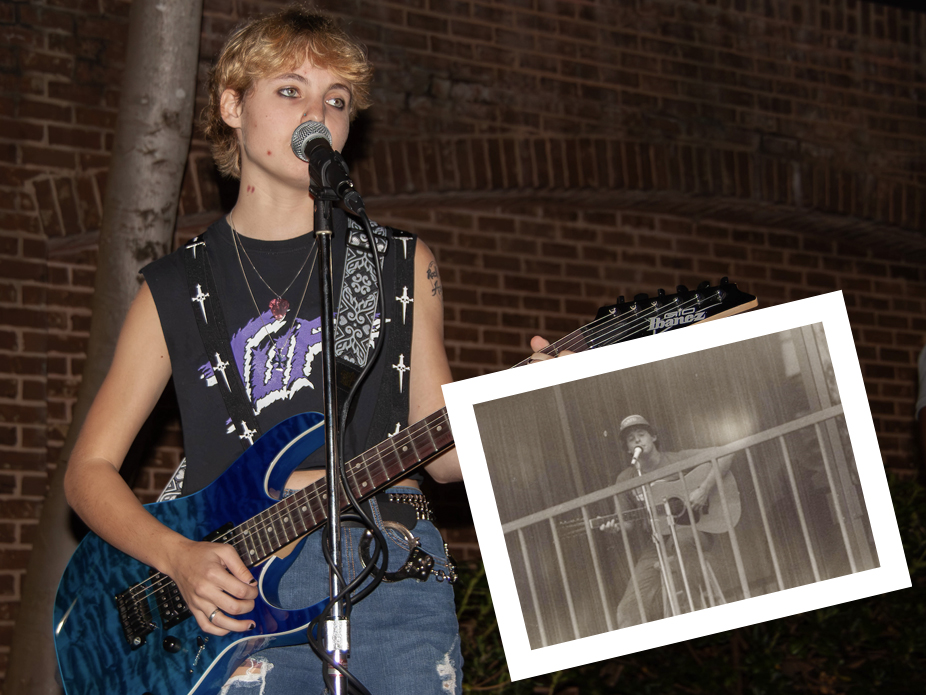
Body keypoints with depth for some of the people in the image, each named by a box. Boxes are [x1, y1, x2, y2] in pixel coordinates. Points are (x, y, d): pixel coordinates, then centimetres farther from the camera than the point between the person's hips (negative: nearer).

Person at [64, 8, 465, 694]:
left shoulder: (403, 264, 14)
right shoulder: (175, 287, 11)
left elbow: (442, 451, 14)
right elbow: (90, 469, 11)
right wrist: (179, 556, -6)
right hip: (233, 583, -1)